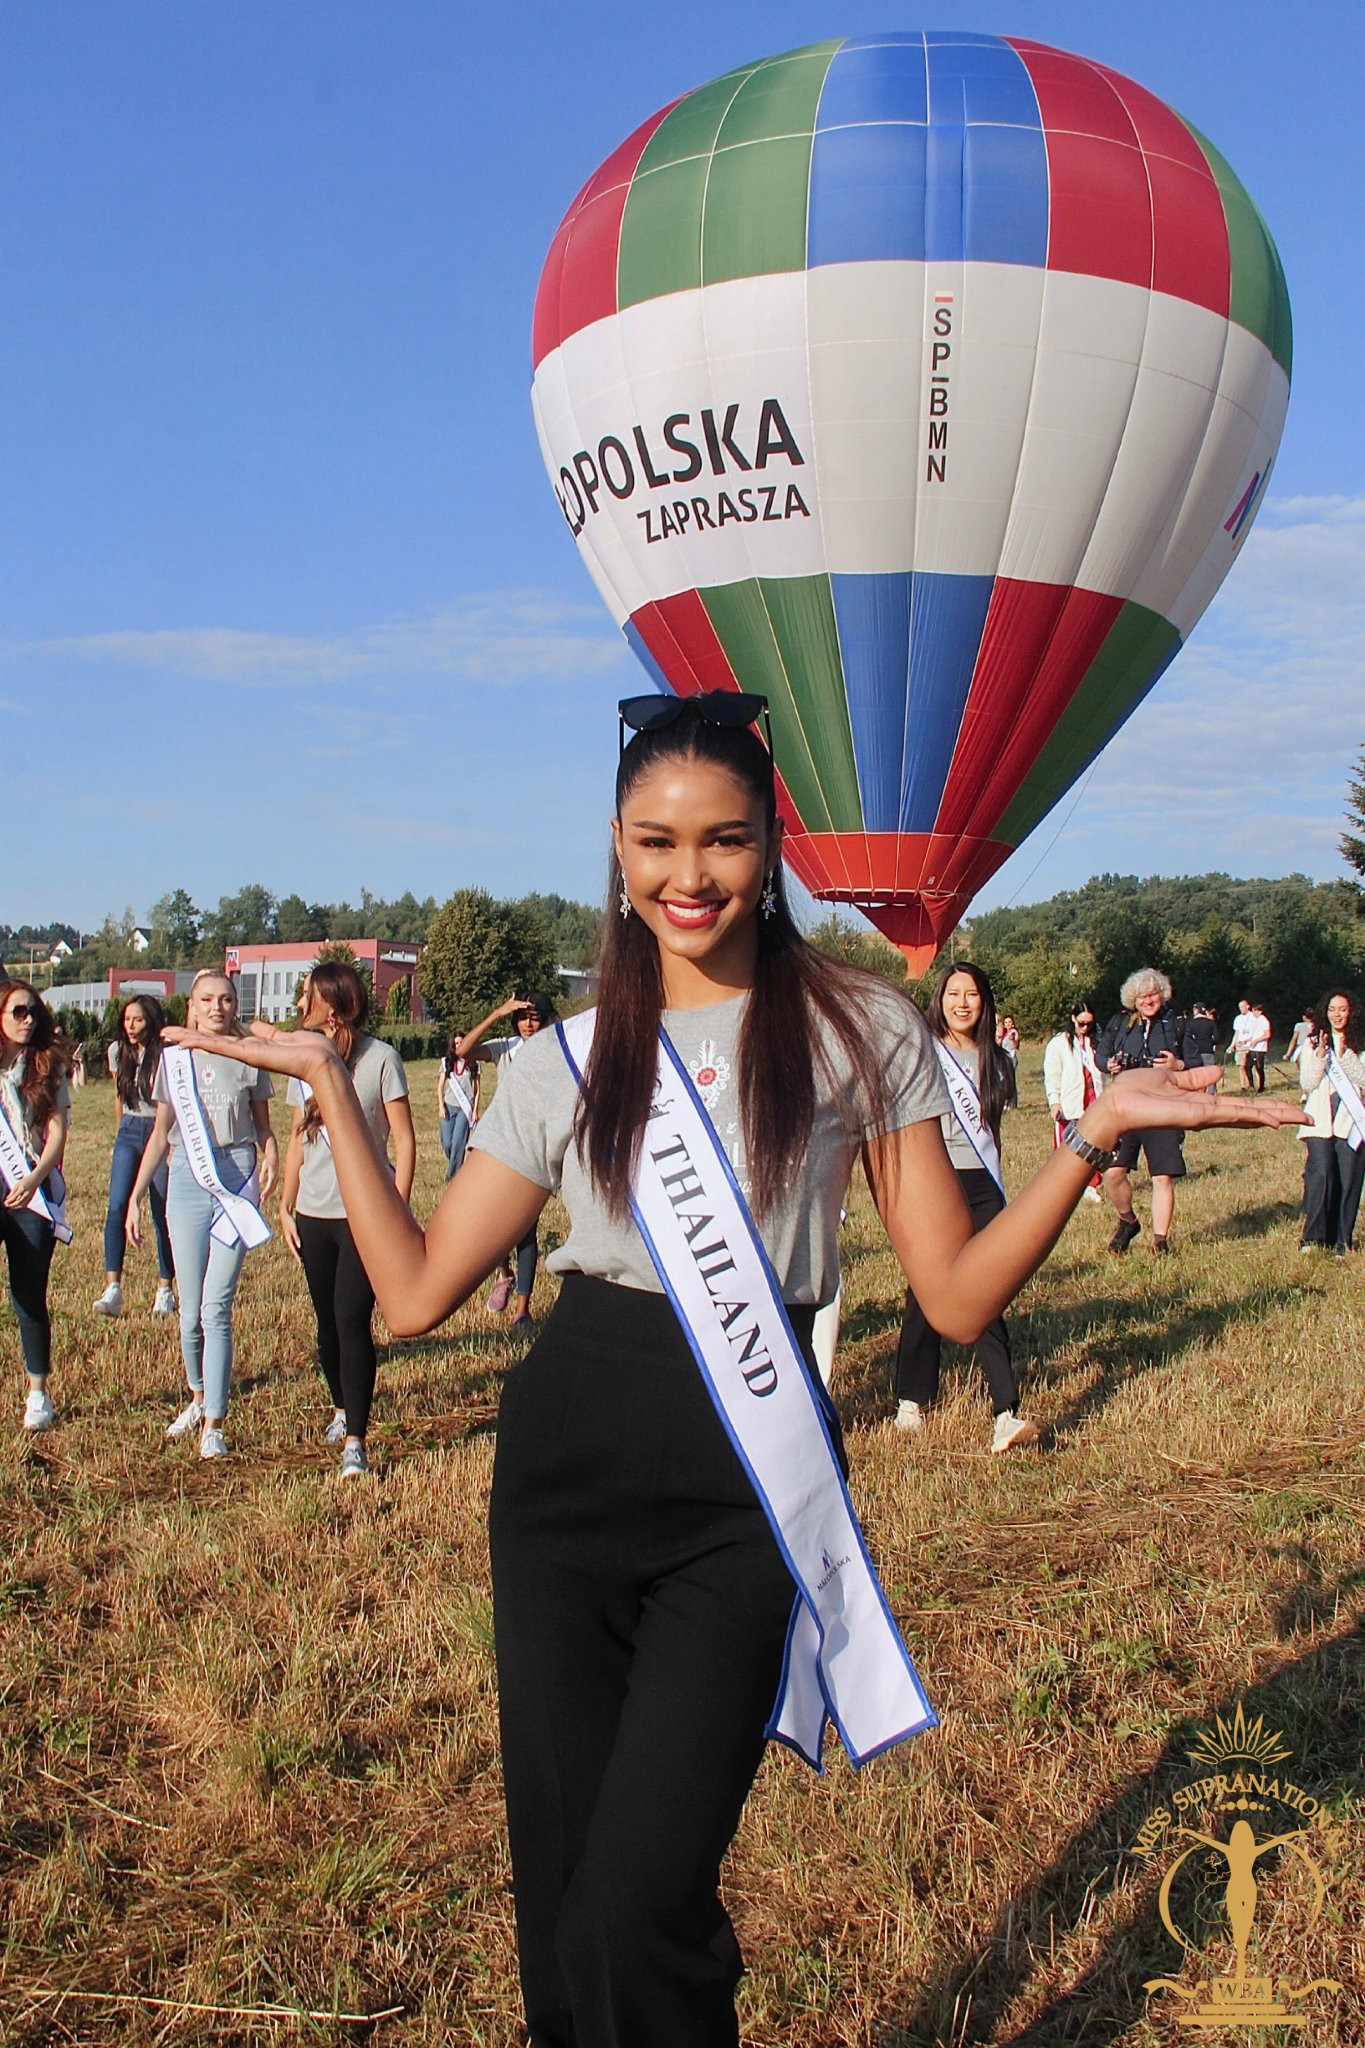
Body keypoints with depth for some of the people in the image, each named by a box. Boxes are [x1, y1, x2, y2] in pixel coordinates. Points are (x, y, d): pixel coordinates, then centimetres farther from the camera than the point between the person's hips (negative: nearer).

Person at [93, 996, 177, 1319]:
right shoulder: (118, 1051, 5)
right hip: (128, 1133, 4)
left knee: (161, 1215, 0)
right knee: (117, 1206, -13)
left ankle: (165, 1291, 13)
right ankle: (112, 1289, -18)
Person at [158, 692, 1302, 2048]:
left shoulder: (864, 1030, 2)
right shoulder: (569, 1060, 8)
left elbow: (956, 1299, -1)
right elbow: (416, 1291, 5)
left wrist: (1090, 1137, -12)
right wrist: (332, 1084, 7)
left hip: (747, 1488, -3)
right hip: (564, 1465, 3)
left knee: (639, 1910, -10)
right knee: (556, 1886, 10)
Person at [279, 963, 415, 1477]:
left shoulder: (380, 1058, -7)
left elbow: (404, 1140, -7)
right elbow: (297, 1141, 16)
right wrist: (285, 1207, 12)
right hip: (314, 1215, 6)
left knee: (352, 1320, -11)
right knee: (327, 1322, 13)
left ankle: (355, 1440, -7)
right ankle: (341, 1409, 34)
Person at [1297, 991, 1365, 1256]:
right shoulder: (1313, 1044, 10)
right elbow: (1308, 1083, 2)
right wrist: (1320, 1055, -10)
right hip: (1320, 1121, 0)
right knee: (1321, 1174, -16)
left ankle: (1341, 1241, 5)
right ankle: (1312, 1236, -6)